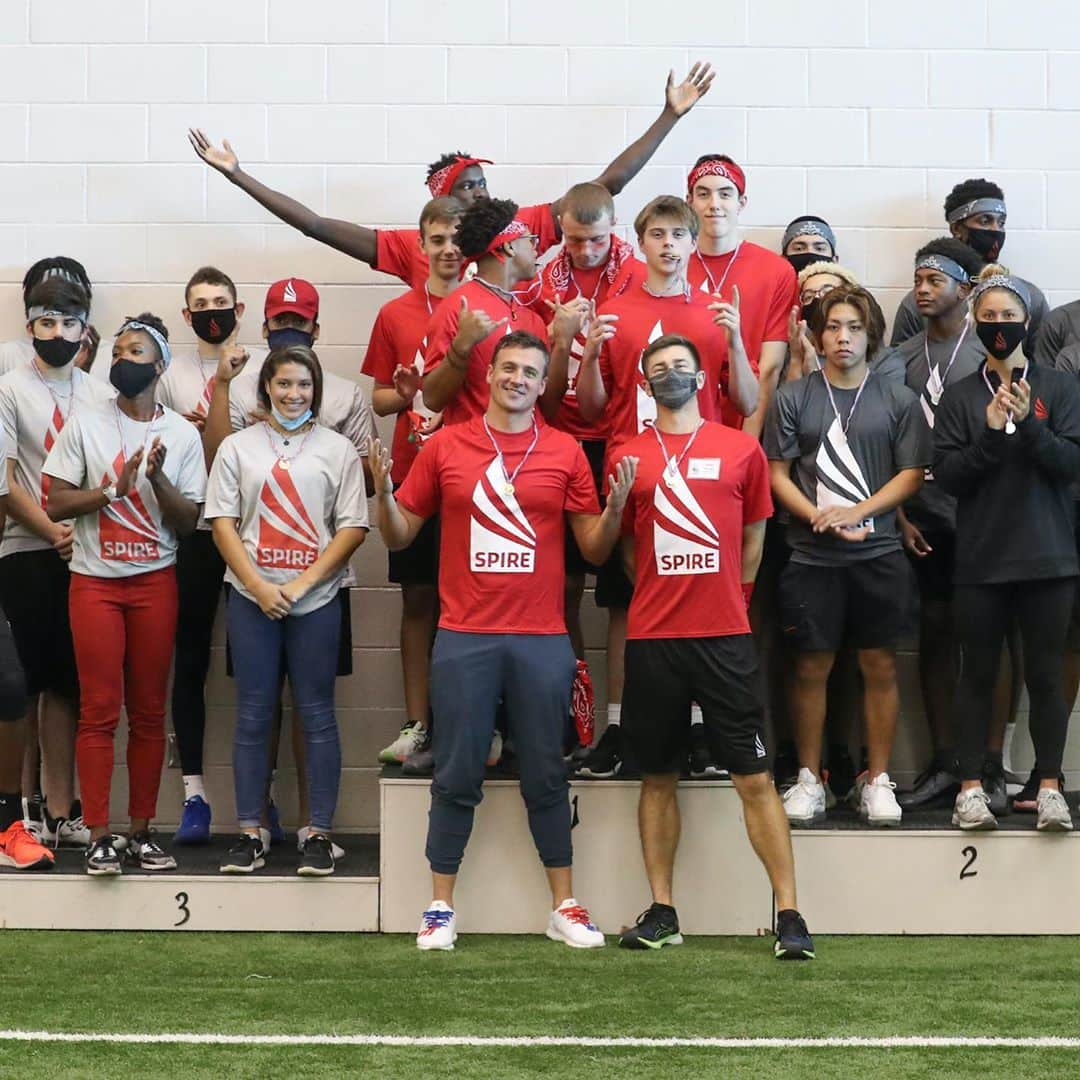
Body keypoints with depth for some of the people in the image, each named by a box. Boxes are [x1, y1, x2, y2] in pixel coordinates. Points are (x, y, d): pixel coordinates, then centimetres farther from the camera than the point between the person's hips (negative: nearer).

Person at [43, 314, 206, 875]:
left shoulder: (181, 433, 4)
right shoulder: (85, 424, 0)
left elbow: (188, 520, 0)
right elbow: (55, 503, -4)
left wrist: (158, 478, -16)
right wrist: (114, 488, -15)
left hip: (155, 582, 2)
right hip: (95, 581, -1)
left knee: (149, 712, 4)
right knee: (100, 710, -4)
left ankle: (142, 830, 11)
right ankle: (98, 835, -1)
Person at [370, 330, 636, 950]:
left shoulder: (565, 453, 5)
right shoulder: (447, 446, 5)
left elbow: (594, 549, 7)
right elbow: (400, 535, 9)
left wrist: (616, 505, -10)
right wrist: (383, 491, -9)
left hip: (542, 638, 0)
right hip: (464, 637, 0)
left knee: (547, 777, 6)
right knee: (457, 776, 3)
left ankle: (566, 907, 14)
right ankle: (441, 908, 11)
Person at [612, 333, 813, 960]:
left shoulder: (741, 449, 6)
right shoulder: (630, 457, 8)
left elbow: (753, 538, 13)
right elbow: (623, 545, 15)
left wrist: (727, 600, 9)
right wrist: (664, 596, 5)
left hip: (725, 635, -1)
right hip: (652, 637, 1)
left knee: (756, 777, -3)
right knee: (659, 777, 7)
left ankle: (790, 914, -2)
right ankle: (662, 912, 13)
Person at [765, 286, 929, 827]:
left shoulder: (898, 400, 5)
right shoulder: (794, 398, 5)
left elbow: (911, 473, 2)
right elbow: (777, 473, 3)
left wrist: (856, 512, -11)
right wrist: (820, 518, -12)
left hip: (878, 554, 0)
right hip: (812, 555, 0)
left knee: (880, 665, 3)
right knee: (811, 666, 3)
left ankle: (877, 779, 11)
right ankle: (809, 778, 13)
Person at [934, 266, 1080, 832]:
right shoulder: (960, 397, 5)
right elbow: (947, 476, -2)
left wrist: (1029, 426, -18)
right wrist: (991, 434, -16)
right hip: (981, 559, 0)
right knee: (978, 673, 5)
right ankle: (971, 787, 10)